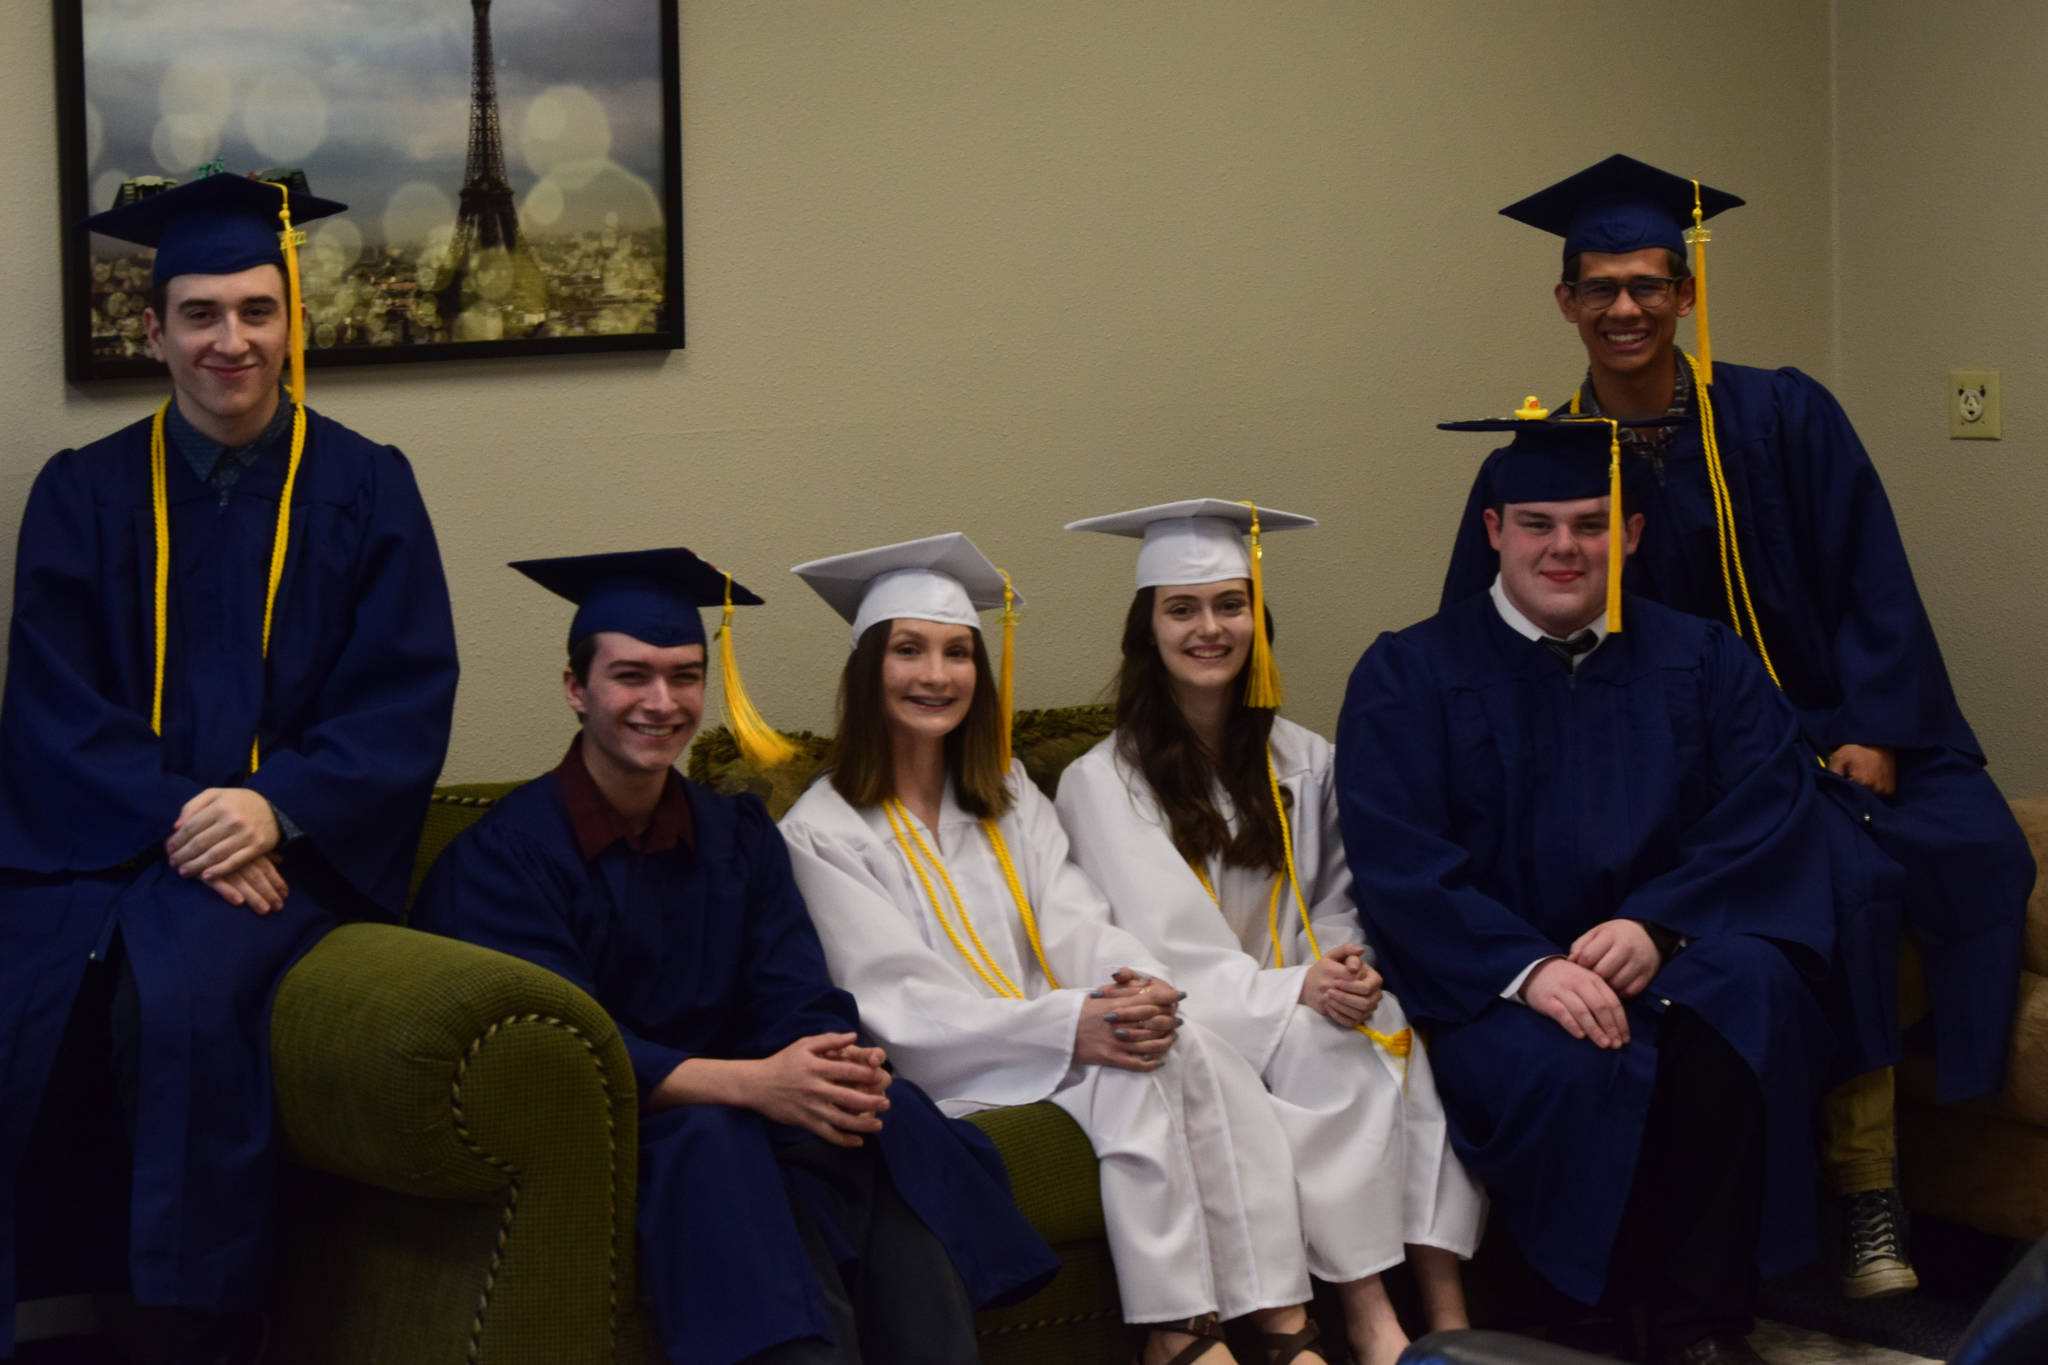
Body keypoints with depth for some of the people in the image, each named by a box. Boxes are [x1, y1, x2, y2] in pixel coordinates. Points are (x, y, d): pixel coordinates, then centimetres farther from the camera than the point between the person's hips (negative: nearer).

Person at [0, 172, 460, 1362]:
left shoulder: (363, 490, 9)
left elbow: (407, 702, 2)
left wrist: (274, 808, -15)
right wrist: (178, 822, -14)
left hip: (283, 847, -2)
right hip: (98, 847, 2)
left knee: (183, 993, -34)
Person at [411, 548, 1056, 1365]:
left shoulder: (737, 837, 11)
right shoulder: (504, 855, -7)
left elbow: (800, 1005, 2)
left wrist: (845, 1072, -24)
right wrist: (750, 1083, -32)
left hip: (728, 1113, 5)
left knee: (891, 1119, -23)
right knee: (713, 1142, -35)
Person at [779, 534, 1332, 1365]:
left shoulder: (1009, 797, 19)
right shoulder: (824, 832, -2)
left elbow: (1075, 924, 3)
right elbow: (902, 1008, -12)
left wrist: (1141, 990, -21)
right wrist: (1070, 1026, -25)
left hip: (1046, 1043, 5)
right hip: (942, 1080, -5)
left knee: (1199, 1052, -25)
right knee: (1128, 1073, -31)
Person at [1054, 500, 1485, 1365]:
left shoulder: (1303, 762, 14)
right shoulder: (1102, 783, -1)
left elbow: (1337, 903, 16)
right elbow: (1159, 950, -8)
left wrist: (1347, 966, -8)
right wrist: (1290, 990, -21)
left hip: (1303, 999, 4)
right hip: (1187, 1027, -4)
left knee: (1400, 1036, -27)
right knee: (1326, 1047, -33)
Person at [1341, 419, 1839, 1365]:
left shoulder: (1704, 664, 14)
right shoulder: (1408, 678, 6)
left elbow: (1769, 824, 1)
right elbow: (1398, 863, -6)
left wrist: (1657, 926, -17)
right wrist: (1527, 967, -22)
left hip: (1675, 959, 2)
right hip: (1494, 985, -2)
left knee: (1746, 999, -31)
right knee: (1564, 1068, -34)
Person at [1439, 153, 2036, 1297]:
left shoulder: (1786, 419, 2)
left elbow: (1869, 581, 1)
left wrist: (1872, 732, -10)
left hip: (1839, 734, 2)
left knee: (1976, 851, -25)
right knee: (1843, 882, -31)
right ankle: (1867, 1200, -23)